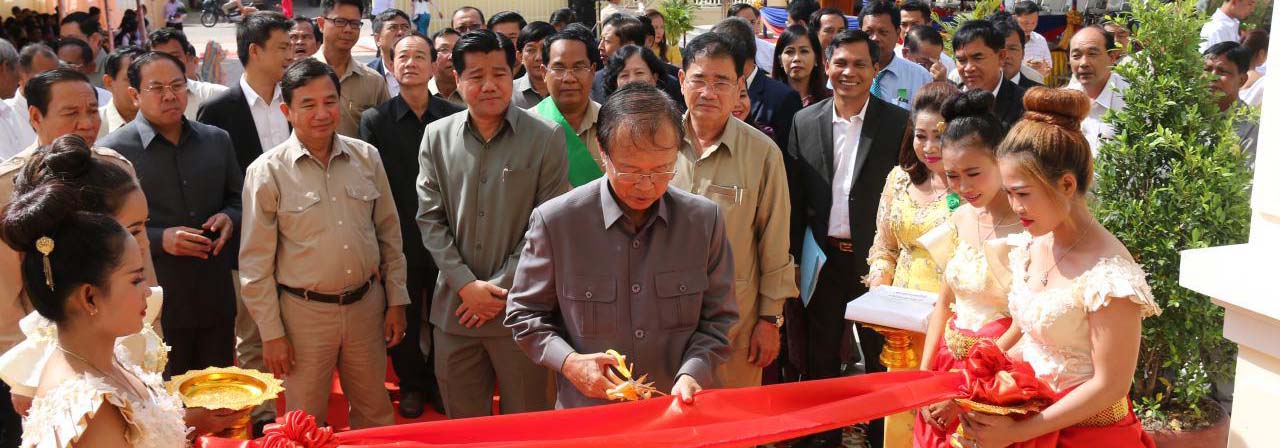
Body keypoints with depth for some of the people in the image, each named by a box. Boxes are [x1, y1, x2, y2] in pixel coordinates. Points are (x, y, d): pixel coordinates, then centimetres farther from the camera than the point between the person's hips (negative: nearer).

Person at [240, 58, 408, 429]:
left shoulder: (367, 158, 0)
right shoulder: (267, 172, -9)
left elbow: (389, 234, 8)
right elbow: (256, 262, -6)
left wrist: (396, 301, 7)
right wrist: (271, 333, -6)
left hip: (366, 304, 3)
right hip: (305, 311, -3)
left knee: (375, 415, 17)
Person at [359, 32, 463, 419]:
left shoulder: (454, 117, -2)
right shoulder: (375, 120, -3)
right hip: (400, 242, 0)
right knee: (405, 321, 12)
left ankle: (440, 382, 33)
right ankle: (411, 384, 33)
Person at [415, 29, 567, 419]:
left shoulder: (546, 138, -4)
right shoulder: (437, 136, 4)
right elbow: (430, 218, 3)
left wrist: (501, 288, -10)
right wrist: (466, 285, -8)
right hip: (455, 306, 3)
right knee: (462, 427, 15)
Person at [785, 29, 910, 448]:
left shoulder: (898, 123, -5)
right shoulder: (804, 122, 2)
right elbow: (794, 198, 4)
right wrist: (796, 256, 0)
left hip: (875, 257, -2)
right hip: (822, 258, 2)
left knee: (882, 357, 10)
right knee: (819, 356, 14)